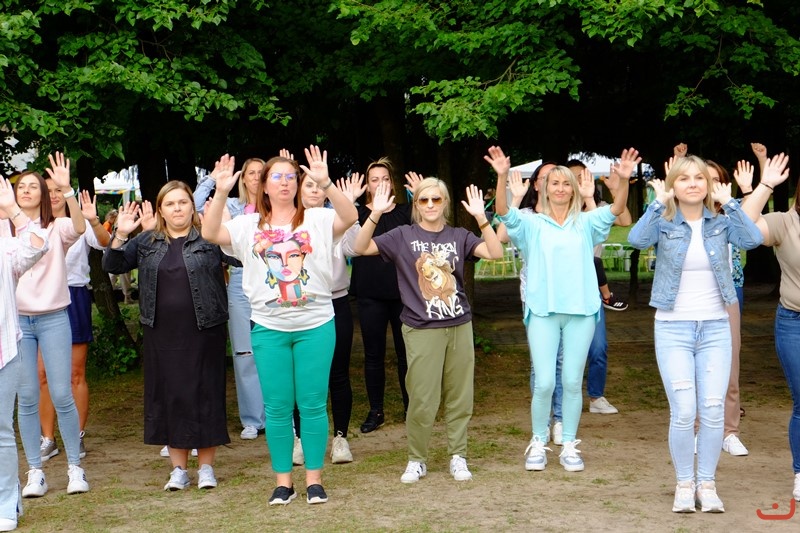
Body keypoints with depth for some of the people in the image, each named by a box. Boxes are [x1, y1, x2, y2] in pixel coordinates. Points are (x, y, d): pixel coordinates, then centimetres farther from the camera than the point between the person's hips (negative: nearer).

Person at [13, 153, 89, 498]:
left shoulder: (56, 228, 2)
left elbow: (79, 228, -19)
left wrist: (66, 190, -33)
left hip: (53, 318, -1)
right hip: (16, 320, 1)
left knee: (62, 395, -4)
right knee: (27, 398, 3)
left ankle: (75, 467, 8)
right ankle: (35, 472, 10)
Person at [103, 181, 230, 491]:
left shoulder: (209, 238, 0)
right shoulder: (146, 242, 11)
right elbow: (112, 266, 7)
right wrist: (120, 236, -9)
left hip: (203, 332, -3)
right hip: (162, 334, 3)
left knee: (206, 394, 1)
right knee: (168, 396, 6)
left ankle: (206, 466, 13)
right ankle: (178, 468, 16)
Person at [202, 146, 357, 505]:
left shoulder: (316, 219, 2)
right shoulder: (249, 225, 7)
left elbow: (350, 218, -16)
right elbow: (211, 234, -7)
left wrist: (325, 183, -30)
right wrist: (221, 192, -20)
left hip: (315, 325, -1)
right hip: (268, 328, 1)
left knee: (313, 404, 4)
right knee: (277, 407, 6)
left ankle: (314, 478, 13)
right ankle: (283, 480, 15)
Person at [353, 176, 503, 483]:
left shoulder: (459, 237, 8)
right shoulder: (403, 236, 2)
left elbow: (495, 253, -6)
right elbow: (361, 248, -7)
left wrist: (480, 217, -15)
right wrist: (376, 214, -20)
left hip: (460, 326, 2)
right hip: (421, 329, -2)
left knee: (460, 396, 6)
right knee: (422, 400, -2)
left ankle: (458, 457, 19)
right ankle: (416, 460, 13)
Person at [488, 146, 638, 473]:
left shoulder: (585, 223, 9)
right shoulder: (532, 224, 5)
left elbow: (616, 210, -5)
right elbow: (504, 212, -11)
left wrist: (623, 180, -24)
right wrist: (502, 177, -27)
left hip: (580, 311, 1)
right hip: (543, 311, -1)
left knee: (572, 383, 5)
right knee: (544, 383, -5)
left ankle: (569, 446, 16)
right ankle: (538, 443, 13)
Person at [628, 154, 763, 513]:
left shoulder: (721, 223, 2)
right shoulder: (664, 224, -2)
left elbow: (752, 240, -17)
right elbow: (637, 240, -24)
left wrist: (729, 202, -16)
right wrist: (659, 202, -19)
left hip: (715, 327, 2)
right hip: (673, 328, -2)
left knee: (713, 411, 0)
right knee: (683, 411, -8)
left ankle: (706, 483, 14)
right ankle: (684, 483, 9)